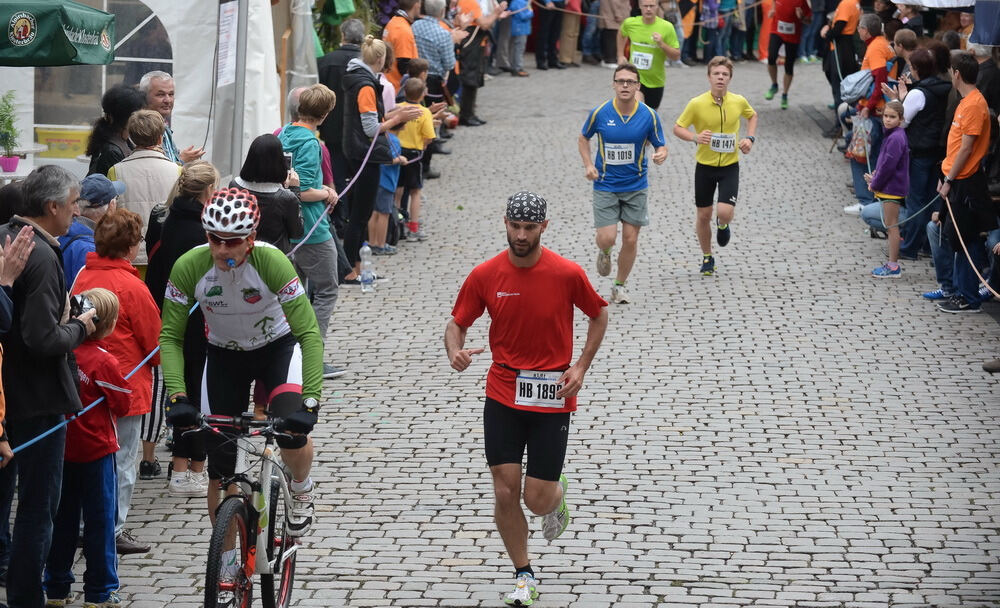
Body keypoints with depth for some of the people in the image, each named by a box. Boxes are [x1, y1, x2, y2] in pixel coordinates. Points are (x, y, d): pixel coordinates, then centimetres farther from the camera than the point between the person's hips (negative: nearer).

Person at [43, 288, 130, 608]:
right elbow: (123, 405, -9)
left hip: (62, 447, 5)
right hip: (96, 450, -5)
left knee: (63, 519, 14)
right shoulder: (104, 362, -17)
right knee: (100, 521, 4)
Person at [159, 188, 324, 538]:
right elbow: (170, 336, -19)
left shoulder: (272, 262, -31)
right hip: (224, 355, 2)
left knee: (292, 431, -28)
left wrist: (310, 400, -41)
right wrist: (177, 396, -34)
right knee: (220, 469, -2)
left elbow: (309, 334, -31)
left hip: (277, 348, -2)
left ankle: (301, 490, 6)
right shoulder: (189, 267, -26)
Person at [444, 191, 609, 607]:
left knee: (538, 501, -3)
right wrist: (455, 351, -18)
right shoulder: (484, 275, -5)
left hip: (552, 397, -2)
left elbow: (599, 314, 6)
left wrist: (580, 367, -3)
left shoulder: (567, 274, -10)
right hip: (502, 396, 2)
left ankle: (557, 495, 36)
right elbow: (457, 322, 5)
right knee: (505, 493, -2)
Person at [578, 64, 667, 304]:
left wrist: (661, 154, -24)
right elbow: (583, 139, 8)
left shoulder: (649, 115, -8)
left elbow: (660, 146, 1)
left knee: (630, 239, 3)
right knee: (607, 238, -10)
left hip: (635, 186, 1)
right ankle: (604, 253, 29)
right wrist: (588, 165, -6)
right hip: (605, 186, -1)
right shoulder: (599, 113, -9)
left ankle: (619, 285, 23)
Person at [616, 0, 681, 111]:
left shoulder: (667, 27, -13)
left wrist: (662, 44, -26)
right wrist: (620, 56, 12)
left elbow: (676, 56, -10)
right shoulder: (630, 23, -7)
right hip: (634, 76, -1)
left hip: (655, 81, 1)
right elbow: (622, 34, 19)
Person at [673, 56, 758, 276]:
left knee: (725, 213, -15)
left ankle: (723, 225, 24)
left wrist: (750, 138, 1)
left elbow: (752, 116, 17)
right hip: (705, 165, 0)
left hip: (730, 165, 0)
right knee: (704, 215, 7)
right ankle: (707, 258, 29)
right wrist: (695, 137, -23)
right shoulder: (697, 104, -12)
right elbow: (678, 128, -3)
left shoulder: (739, 102, -5)